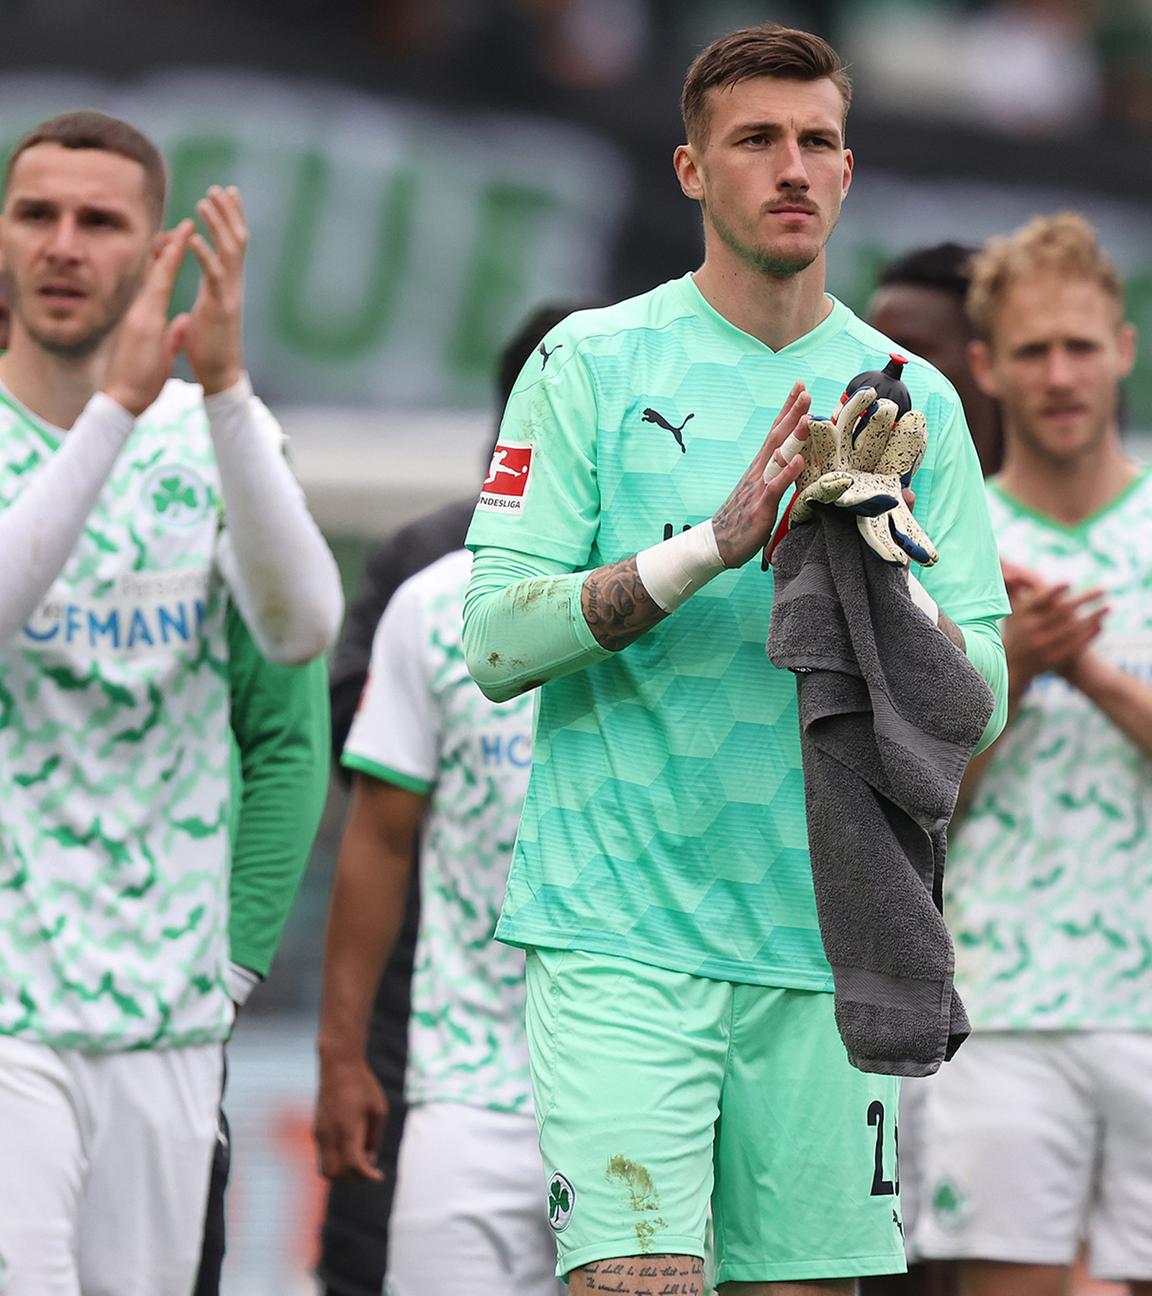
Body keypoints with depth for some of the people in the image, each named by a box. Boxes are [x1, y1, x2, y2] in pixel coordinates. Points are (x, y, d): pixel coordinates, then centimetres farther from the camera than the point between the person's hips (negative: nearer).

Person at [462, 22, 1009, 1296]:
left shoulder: (915, 401, 10)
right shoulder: (592, 366, 1)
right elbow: (496, 642, -7)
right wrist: (715, 545, -17)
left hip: (827, 941, 4)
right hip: (619, 934, -4)